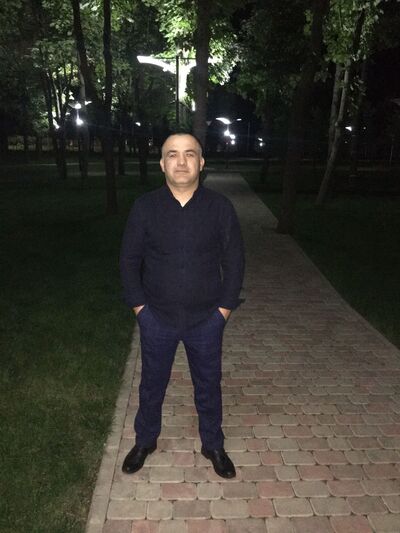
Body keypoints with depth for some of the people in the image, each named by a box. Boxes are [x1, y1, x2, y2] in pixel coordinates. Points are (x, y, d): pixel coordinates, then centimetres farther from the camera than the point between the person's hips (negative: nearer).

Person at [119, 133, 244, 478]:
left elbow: (235, 261, -2)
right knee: (152, 384, 19)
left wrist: (225, 307, -4)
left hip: (206, 320, 0)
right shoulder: (145, 207, -8)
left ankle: (213, 445, 41)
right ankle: (145, 441, 45)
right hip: (157, 319, 1)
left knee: (208, 385, 17)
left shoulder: (220, 207, -8)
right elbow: (129, 260, 0)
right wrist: (138, 305, -3)